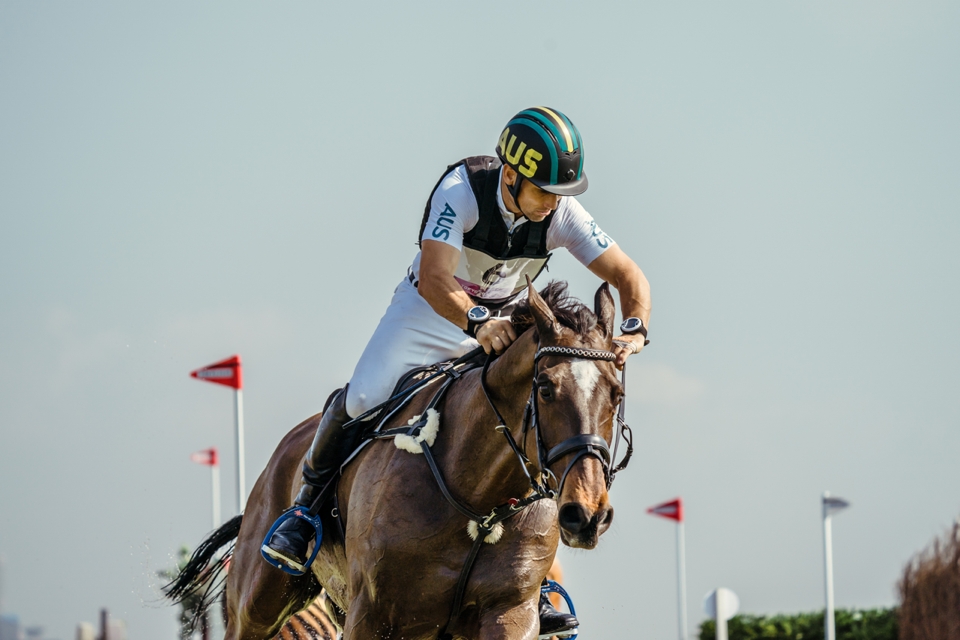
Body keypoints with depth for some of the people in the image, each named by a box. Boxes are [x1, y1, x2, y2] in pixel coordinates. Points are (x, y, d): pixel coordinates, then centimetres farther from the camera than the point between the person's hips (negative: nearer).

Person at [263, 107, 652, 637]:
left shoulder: (563, 214, -20)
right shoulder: (461, 190, -31)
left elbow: (629, 277, -17)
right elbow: (434, 279, -41)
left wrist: (634, 327, -38)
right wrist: (477, 323, -60)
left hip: (502, 325, 3)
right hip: (430, 311, -2)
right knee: (362, 399, -18)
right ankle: (304, 513, 10)